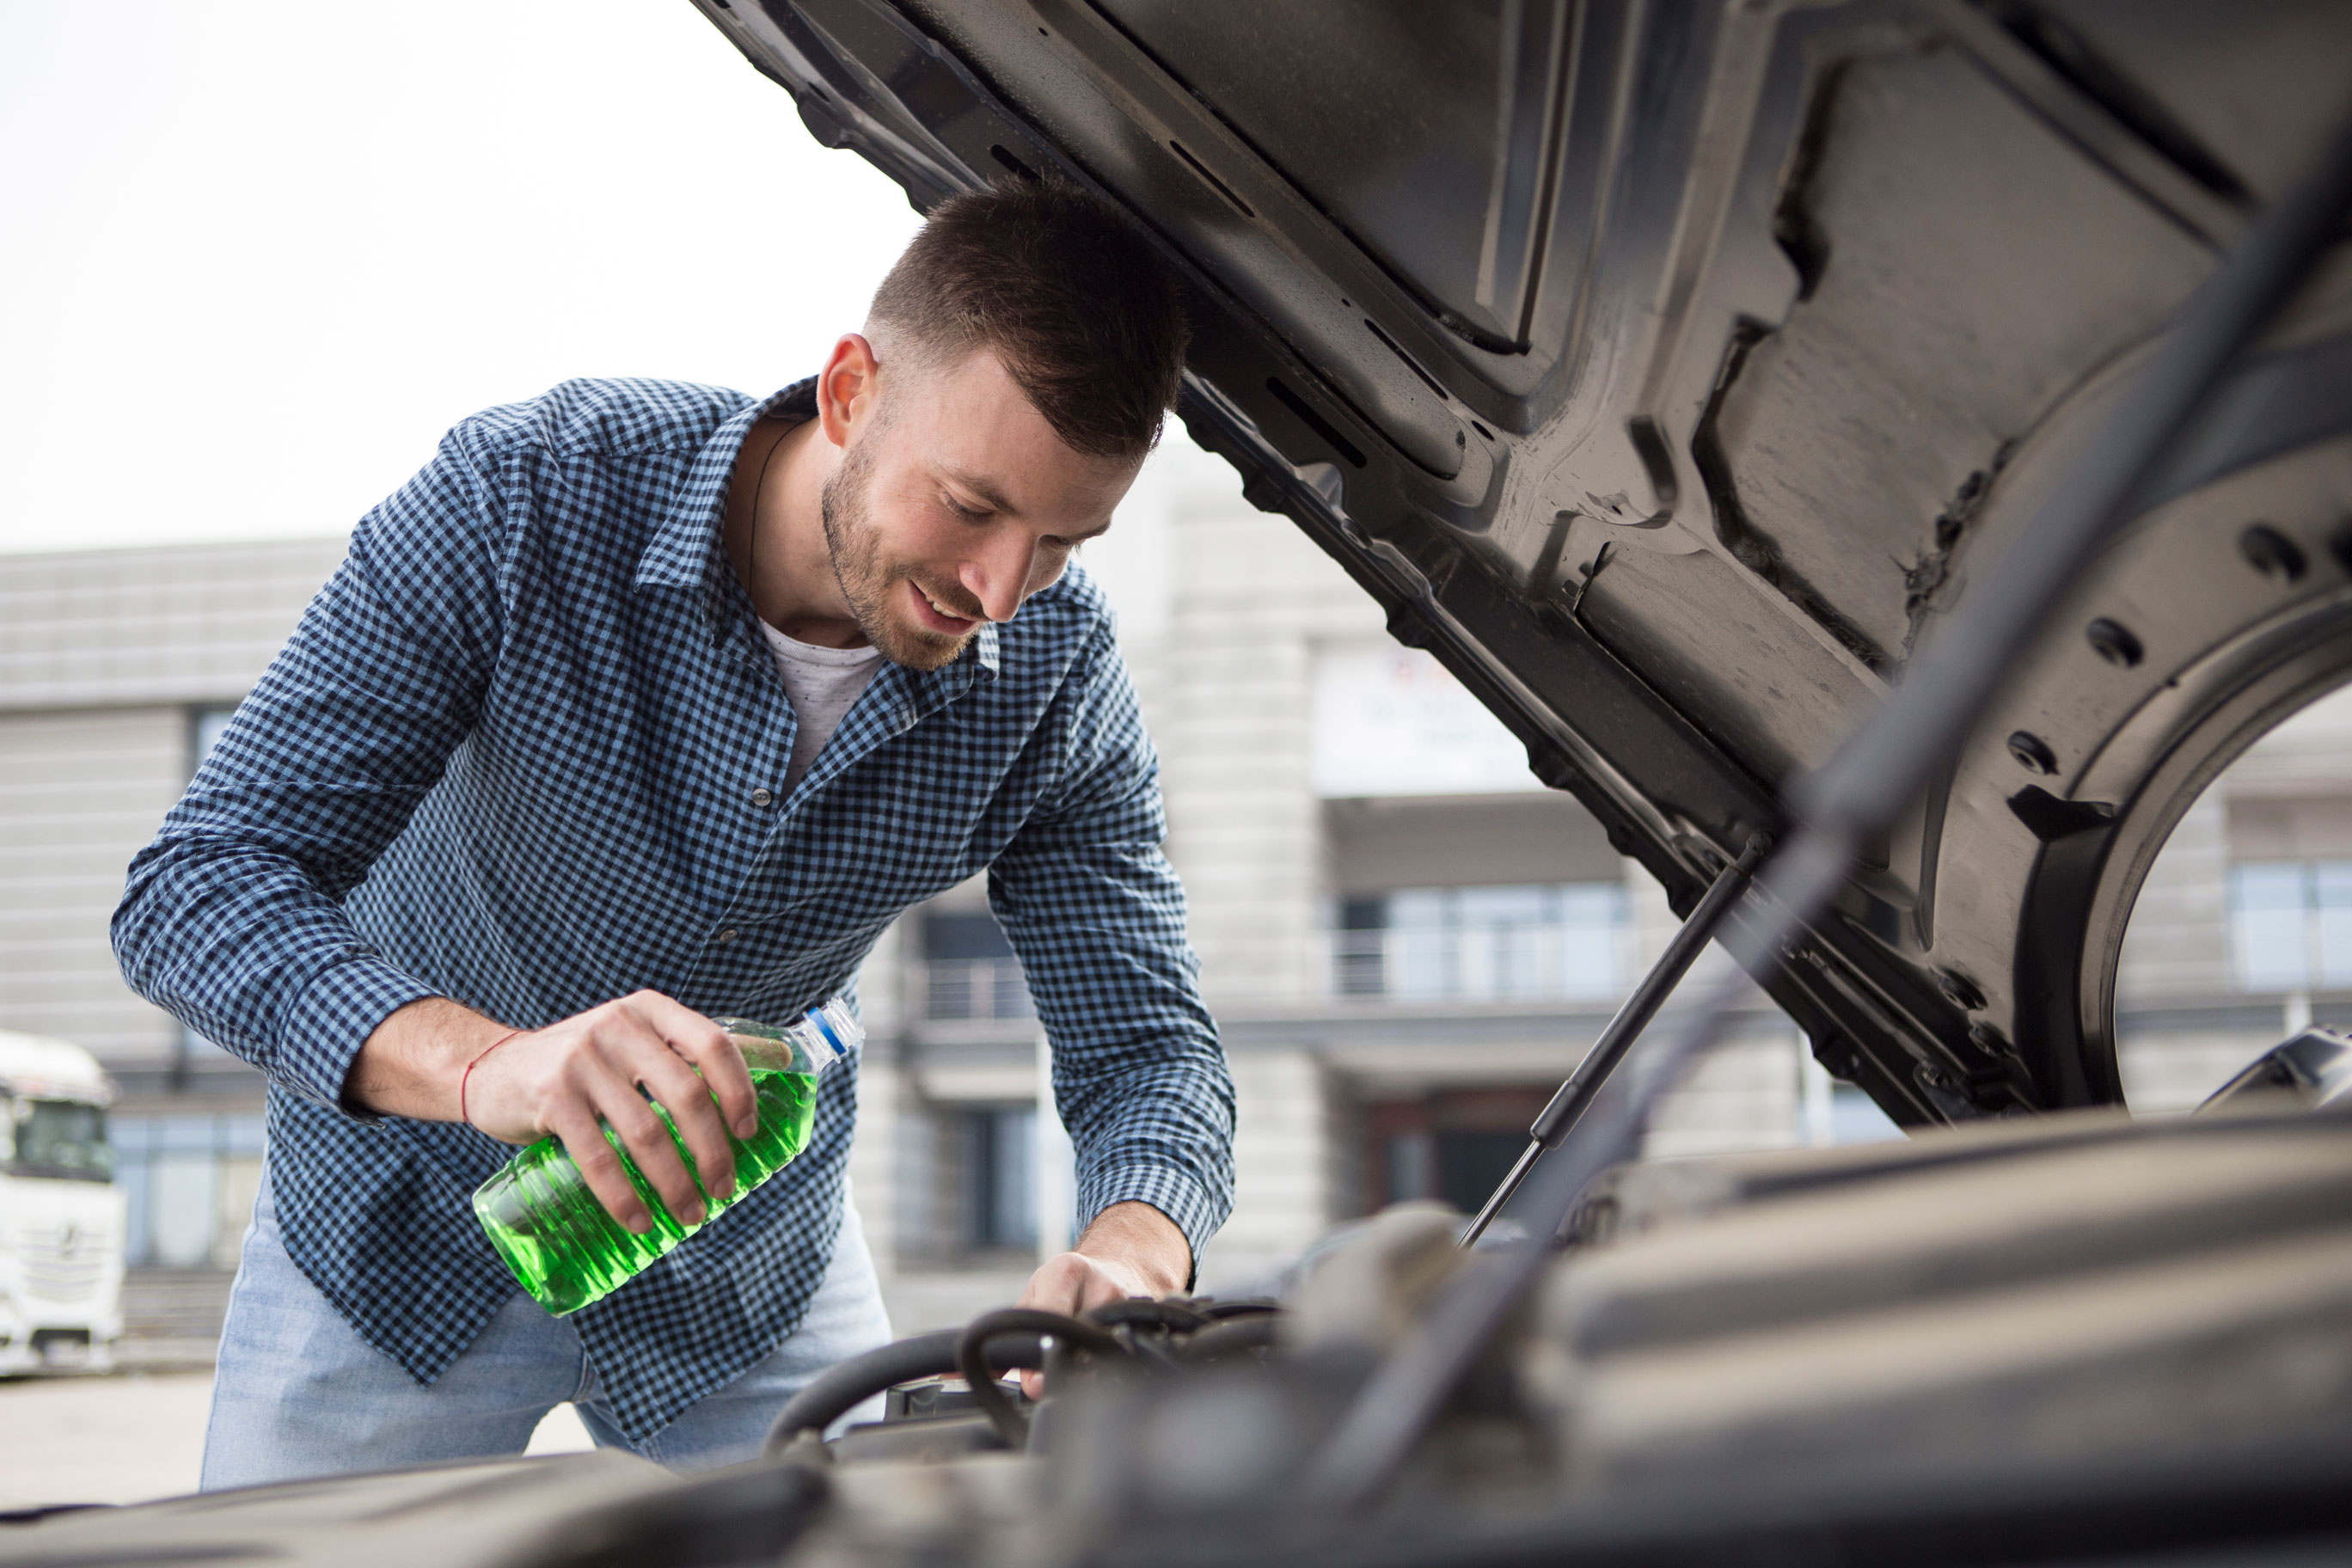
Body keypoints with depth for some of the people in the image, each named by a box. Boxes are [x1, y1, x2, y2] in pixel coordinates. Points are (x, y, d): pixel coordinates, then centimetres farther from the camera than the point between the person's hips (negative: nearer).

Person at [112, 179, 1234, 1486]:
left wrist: (1133, 1253, -38)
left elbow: (1146, 1040, -14)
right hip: (405, 1228, -2)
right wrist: (482, 1062, -53)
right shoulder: (526, 495, -29)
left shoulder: (1058, 669, -19)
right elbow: (199, 884, -33)